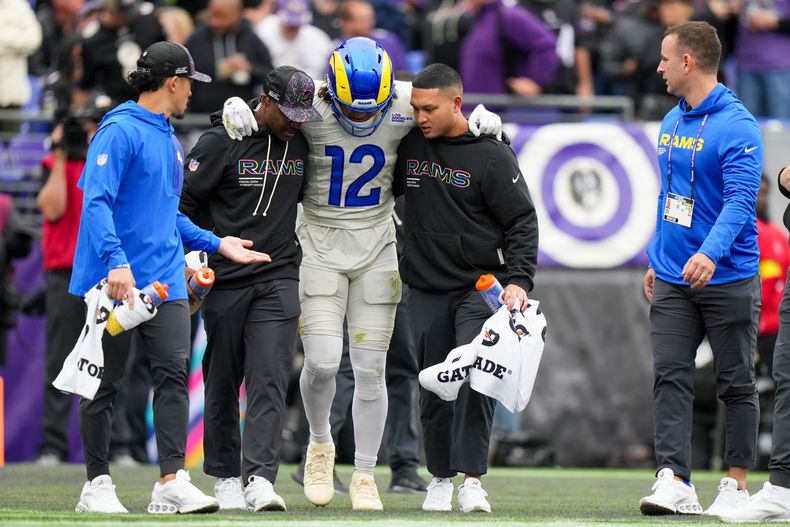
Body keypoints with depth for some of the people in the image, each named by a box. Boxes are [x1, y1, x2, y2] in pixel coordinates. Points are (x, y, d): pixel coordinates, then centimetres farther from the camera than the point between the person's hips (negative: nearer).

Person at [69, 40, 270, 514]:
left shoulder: (171, 142, 19)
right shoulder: (121, 132, -9)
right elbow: (97, 201, -18)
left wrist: (216, 244, 22)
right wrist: (116, 261, -28)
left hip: (164, 279, 7)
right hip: (113, 280, -7)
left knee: (174, 372, -7)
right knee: (106, 382, 2)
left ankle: (172, 483, -11)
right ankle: (97, 484, 11)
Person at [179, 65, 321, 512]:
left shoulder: (301, 144, 8)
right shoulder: (222, 143, -7)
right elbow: (184, 203, -4)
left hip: (278, 279, 3)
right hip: (225, 279, -3)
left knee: (270, 380, -11)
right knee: (222, 383, 6)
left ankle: (260, 479, -18)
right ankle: (225, 478, 18)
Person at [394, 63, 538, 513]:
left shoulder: (491, 155, -8)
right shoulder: (411, 146, 6)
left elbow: (522, 222, -6)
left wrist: (518, 280, -15)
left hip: (481, 286, -4)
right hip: (426, 289, 4)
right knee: (435, 387, 7)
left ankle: (472, 479, -16)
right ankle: (441, 477, 19)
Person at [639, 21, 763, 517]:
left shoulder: (737, 126, -13)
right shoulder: (672, 122, 12)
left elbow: (739, 200, -23)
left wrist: (710, 253, -37)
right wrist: (656, 261, 21)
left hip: (728, 278, -7)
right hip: (673, 281, 7)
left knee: (737, 384, 4)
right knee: (671, 378, -4)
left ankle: (737, 485, 11)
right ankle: (674, 483, -9)